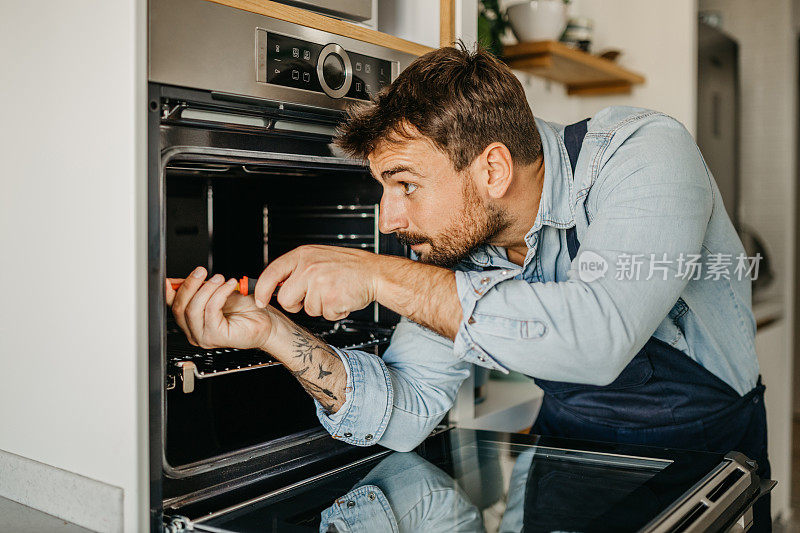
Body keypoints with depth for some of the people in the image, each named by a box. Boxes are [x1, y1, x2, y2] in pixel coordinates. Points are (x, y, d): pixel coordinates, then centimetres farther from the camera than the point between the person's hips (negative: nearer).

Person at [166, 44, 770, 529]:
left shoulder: (644, 152, -23)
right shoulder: (454, 241, -9)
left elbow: (599, 338, -39)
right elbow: (408, 414, -11)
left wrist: (384, 277, -37)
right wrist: (275, 334, -25)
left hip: (709, 453, -2)